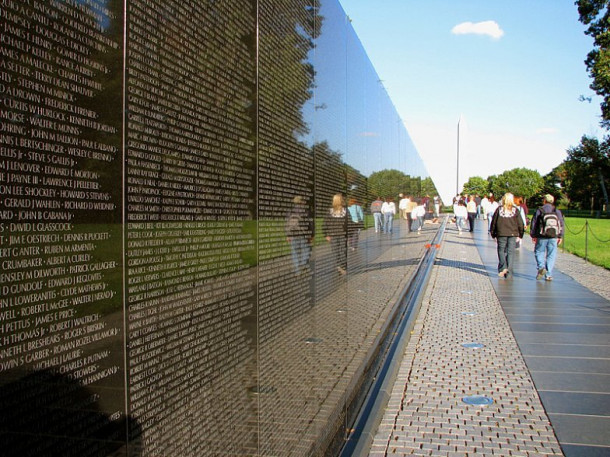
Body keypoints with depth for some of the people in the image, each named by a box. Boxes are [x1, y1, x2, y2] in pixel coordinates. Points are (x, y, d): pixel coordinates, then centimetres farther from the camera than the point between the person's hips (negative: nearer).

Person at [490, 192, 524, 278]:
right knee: (510, 252, 5)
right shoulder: (515, 210, 2)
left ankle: (503, 267, -11)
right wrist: (520, 235, 12)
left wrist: (493, 234, 12)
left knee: (501, 251, 9)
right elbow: (520, 223, 4)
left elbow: (494, 222, 4)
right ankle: (508, 272, 3)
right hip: (512, 234, 1)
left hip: (501, 234, 0)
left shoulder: (499, 209, 1)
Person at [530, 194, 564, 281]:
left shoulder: (539, 211, -2)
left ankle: (541, 267, -10)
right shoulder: (557, 211, 6)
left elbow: (533, 223, 0)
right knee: (551, 255, 6)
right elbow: (561, 224, 8)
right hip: (553, 237, 2)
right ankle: (548, 275, 3)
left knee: (539, 252, 14)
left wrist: (533, 235, 10)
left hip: (542, 237, -2)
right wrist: (560, 236, 15)